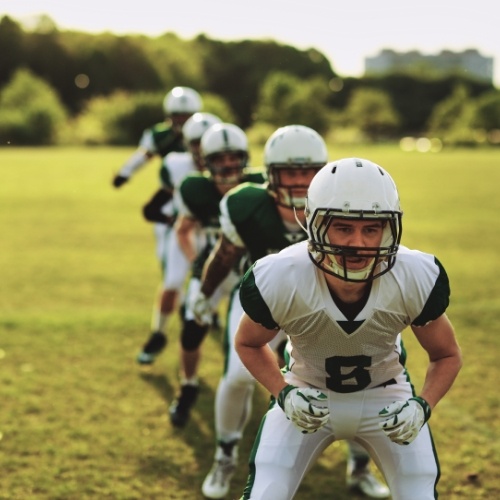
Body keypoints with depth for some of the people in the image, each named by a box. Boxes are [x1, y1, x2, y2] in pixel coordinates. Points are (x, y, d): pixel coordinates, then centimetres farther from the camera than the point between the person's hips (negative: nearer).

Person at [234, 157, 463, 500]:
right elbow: (249, 344, -6)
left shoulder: (417, 279, -27)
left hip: (385, 398, 1)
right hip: (308, 395, -1)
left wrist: (423, 406, -26)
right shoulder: (279, 281, -30)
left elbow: (447, 355, -7)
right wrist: (283, 394, -23)